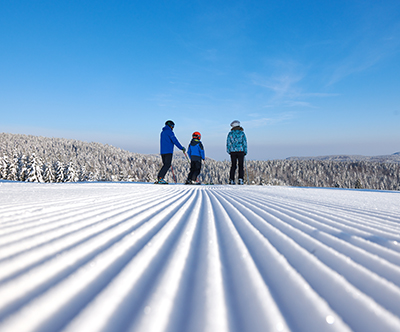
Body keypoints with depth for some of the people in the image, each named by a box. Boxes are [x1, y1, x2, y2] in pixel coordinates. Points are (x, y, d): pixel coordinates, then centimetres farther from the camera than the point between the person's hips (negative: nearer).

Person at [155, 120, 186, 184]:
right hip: (168, 151, -9)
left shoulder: (162, 132, 23)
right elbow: (175, 141, -10)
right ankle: (160, 178, -19)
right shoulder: (169, 131, -5)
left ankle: (159, 179, 1)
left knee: (165, 165, 10)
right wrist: (181, 148, -5)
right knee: (167, 165, -11)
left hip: (162, 151, 9)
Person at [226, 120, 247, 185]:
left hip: (233, 152, 2)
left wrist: (229, 151, 12)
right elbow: (244, 143, 0)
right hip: (240, 151, -2)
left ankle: (231, 180, 6)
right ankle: (240, 179, -5)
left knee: (233, 166, 9)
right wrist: (245, 151, 6)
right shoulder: (242, 133, 0)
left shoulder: (230, 133, 3)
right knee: (241, 166, 4)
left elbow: (228, 143, 4)